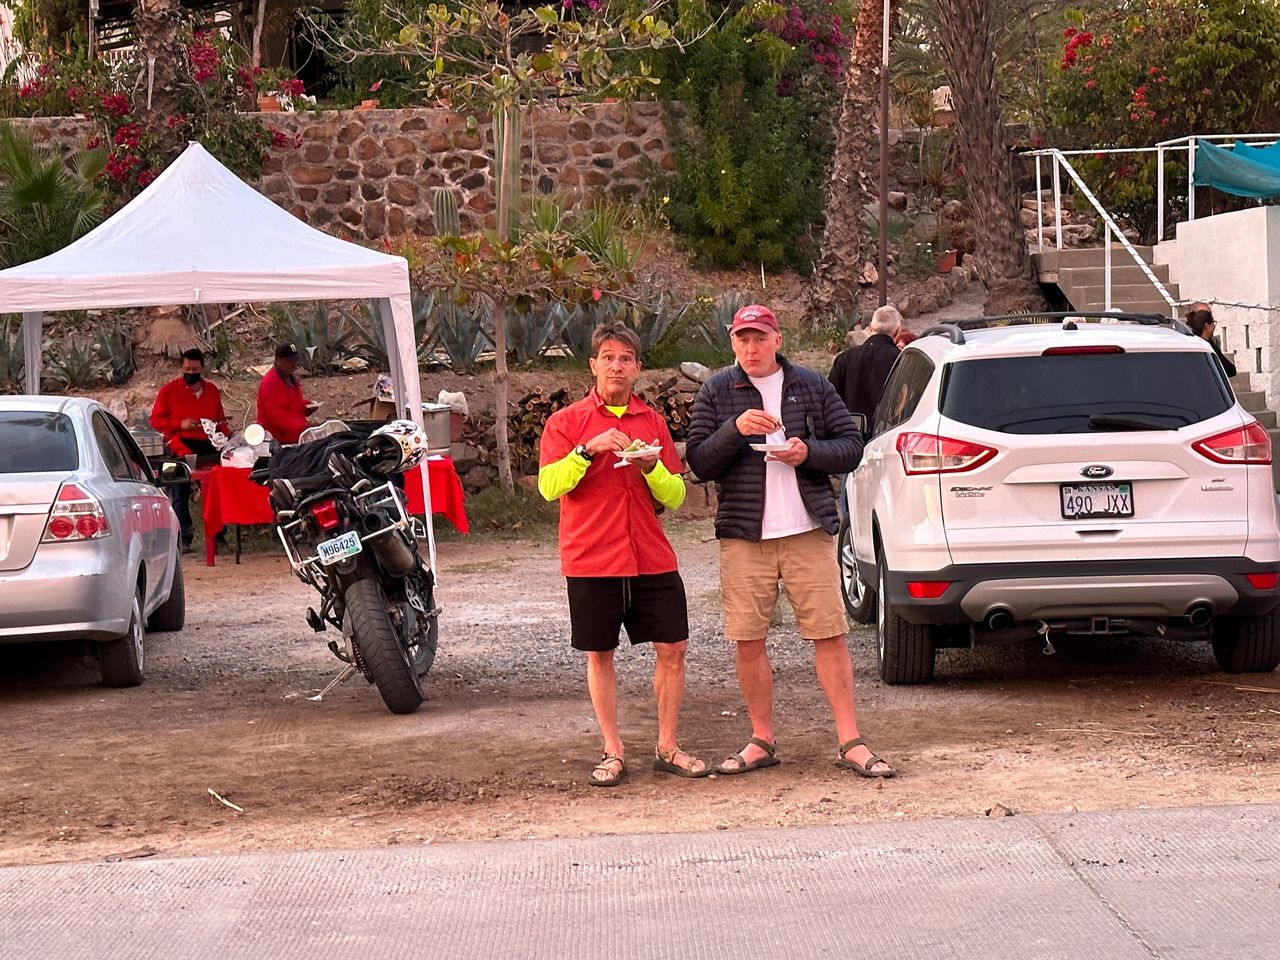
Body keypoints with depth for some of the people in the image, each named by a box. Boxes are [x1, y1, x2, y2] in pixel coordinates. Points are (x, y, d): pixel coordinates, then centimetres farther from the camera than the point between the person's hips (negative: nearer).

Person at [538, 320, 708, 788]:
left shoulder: (653, 421, 11)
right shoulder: (566, 422, 2)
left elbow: (676, 496, 10)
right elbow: (549, 485, -10)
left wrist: (653, 467, -10)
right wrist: (588, 450, -21)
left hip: (652, 560, 3)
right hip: (591, 560, -2)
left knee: (673, 648, 0)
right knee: (599, 653, 4)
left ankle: (667, 747, 12)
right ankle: (613, 752, 14)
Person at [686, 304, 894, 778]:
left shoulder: (812, 386, 7)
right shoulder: (716, 392, 5)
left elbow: (852, 446, 8)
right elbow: (698, 462, 0)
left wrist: (809, 453, -11)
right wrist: (735, 429, -17)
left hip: (808, 531, 0)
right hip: (743, 536, 0)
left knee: (829, 635, -2)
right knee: (748, 641, 3)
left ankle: (850, 742, 3)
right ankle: (762, 741, 16)